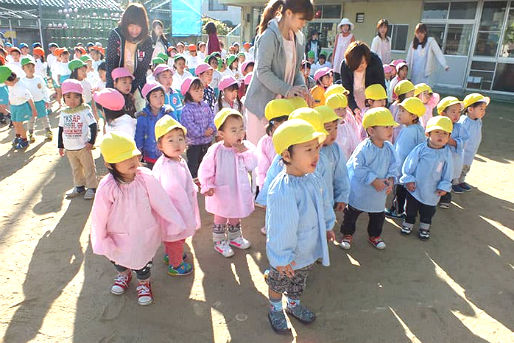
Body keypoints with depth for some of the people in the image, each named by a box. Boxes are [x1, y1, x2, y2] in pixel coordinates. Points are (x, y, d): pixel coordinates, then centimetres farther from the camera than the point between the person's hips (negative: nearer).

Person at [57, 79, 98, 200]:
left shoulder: (85, 110, -11)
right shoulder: (64, 113, 4)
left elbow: (93, 126, -11)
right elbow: (61, 130, 12)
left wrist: (91, 142, -13)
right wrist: (60, 146, 13)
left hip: (83, 147, -5)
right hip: (69, 148, 5)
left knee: (89, 168, 5)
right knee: (76, 169, 17)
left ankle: (91, 188, 15)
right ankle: (79, 187, 30)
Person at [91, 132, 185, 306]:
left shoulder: (145, 177, -24)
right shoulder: (107, 186, -27)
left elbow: (161, 202, -13)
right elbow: (99, 215, -14)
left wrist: (174, 223, -6)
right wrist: (100, 240, -4)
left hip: (144, 233, 0)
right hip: (119, 237, 1)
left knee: (143, 261, 23)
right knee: (118, 259, 29)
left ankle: (144, 282, 55)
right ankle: (123, 274, 64)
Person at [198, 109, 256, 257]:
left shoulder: (247, 147, -9)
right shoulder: (216, 150, -20)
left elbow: (253, 166, -15)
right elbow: (205, 170, -12)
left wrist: (245, 152, -25)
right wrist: (207, 186, -19)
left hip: (240, 192, 4)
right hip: (221, 193, -4)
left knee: (236, 216, 26)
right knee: (220, 218, 15)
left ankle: (235, 236, 49)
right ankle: (220, 242, 36)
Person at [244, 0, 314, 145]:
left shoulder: (298, 37, 8)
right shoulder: (269, 36, -15)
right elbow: (262, 72, -20)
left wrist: (302, 87, -5)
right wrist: (288, 89, -27)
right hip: (262, 102, -6)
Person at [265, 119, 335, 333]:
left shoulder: (313, 178, -11)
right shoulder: (282, 191, -38)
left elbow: (324, 203, 7)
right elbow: (281, 229, -30)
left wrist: (328, 226, 20)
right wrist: (282, 258, -21)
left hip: (309, 249, 7)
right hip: (288, 255, -7)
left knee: (299, 281, 32)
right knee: (279, 282, 23)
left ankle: (294, 304, 58)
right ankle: (275, 310, 50)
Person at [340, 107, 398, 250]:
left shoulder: (389, 148, -5)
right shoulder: (364, 148, -25)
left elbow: (393, 166, 4)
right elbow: (358, 169, -24)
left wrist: (390, 180, -14)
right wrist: (374, 181, -24)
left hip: (379, 193, 6)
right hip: (359, 192, -5)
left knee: (378, 215, 20)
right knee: (352, 213, 12)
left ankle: (374, 235, 44)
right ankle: (347, 234, 35)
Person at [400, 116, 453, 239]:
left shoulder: (447, 153, -9)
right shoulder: (420, 149, -16)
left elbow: (447, 173, -1)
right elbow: (408, 165, -9)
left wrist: (444, 186, -4)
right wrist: (408, 179, -9)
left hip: (432, 191, 2)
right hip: (415, 187, -1)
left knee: (428, 211, 19)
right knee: (411, 208, 16)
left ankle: (425, 227, 40)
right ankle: (408, 222, 38)